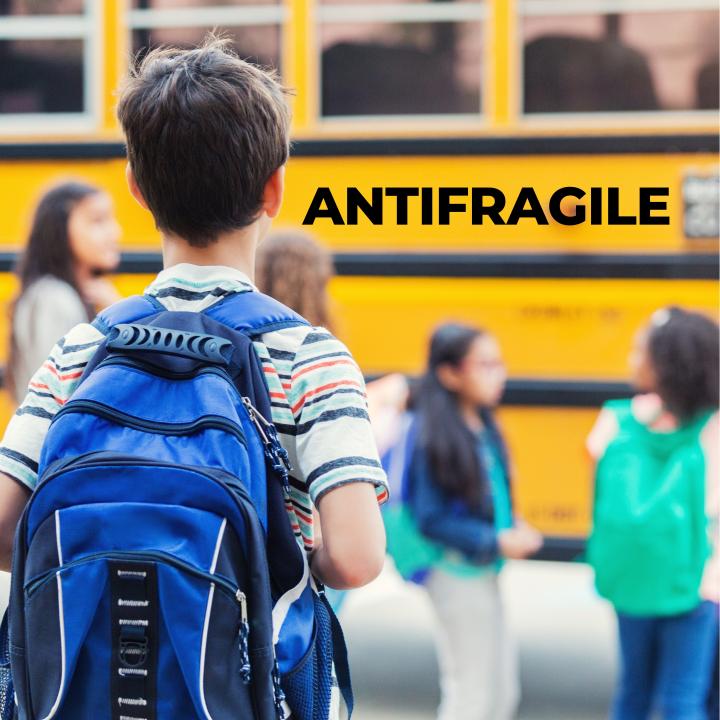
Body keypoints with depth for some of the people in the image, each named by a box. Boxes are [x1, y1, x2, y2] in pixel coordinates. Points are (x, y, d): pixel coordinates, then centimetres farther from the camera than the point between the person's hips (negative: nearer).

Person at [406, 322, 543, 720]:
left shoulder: (483, 426, 3)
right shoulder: (436, 437, -19)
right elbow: (431, 519, -18)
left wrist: (513, 527, -2)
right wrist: (494, 542, -19)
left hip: (483, 572, 8)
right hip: (458, 576, -8)